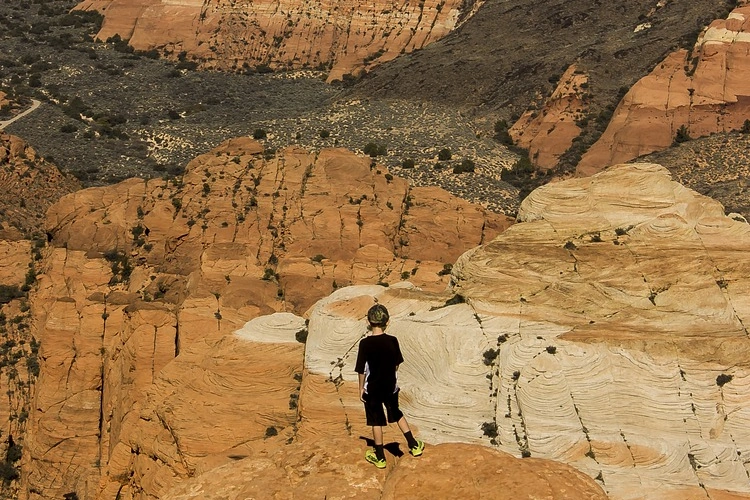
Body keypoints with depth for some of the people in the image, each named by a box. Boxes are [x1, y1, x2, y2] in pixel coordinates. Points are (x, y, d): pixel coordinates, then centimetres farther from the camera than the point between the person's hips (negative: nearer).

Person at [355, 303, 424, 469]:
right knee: (397, 414, 24)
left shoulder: (365, 343, -18)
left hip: (372, 388, -3)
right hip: (391, 386, 3)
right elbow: (396, 365, 3)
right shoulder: (392, 341, -9)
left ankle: (380, 457, 20)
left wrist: (361, 388, 0)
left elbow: (362, 370, -12)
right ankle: (414, 445, 28)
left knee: (376, 422, 9)